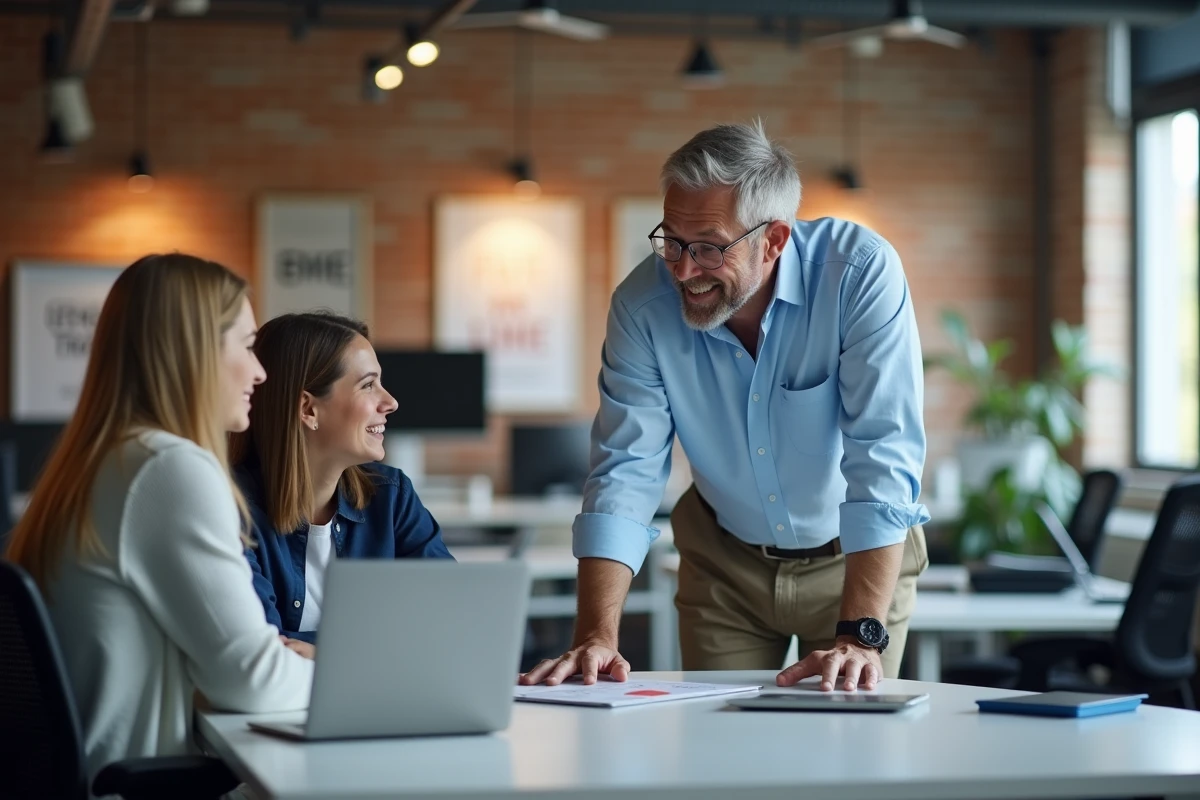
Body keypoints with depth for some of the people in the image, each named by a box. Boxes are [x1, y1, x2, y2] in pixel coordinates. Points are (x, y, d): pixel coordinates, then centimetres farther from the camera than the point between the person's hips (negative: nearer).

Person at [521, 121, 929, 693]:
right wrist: (596, 638, -31)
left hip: (857, 557, -2)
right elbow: (625, 472, -20)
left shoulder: (860, 275, -28)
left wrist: (861, 635, -40)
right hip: (724, 562, 2)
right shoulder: (643, 304, -19)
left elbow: (882, 461, -33)